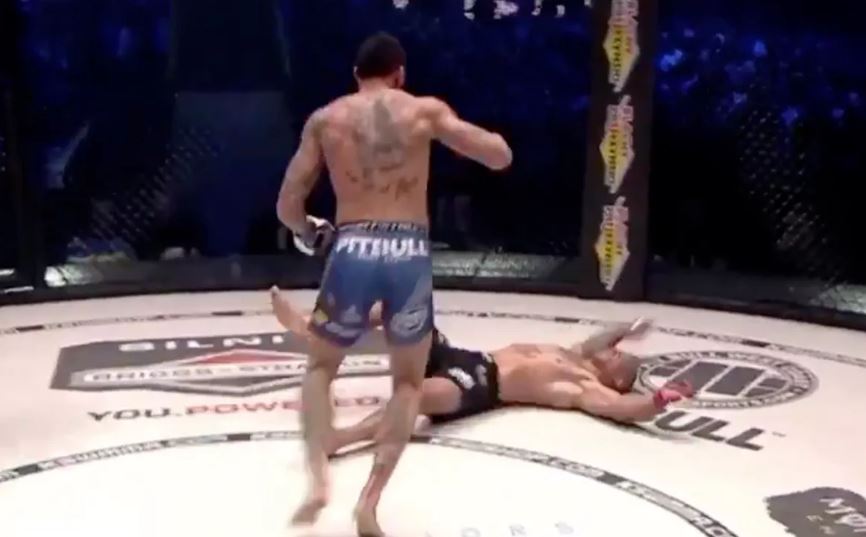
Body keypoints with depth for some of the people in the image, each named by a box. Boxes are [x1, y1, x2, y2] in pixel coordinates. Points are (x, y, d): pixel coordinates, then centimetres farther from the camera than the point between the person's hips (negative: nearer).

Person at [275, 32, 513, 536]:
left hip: (353, 251, 1)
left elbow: (288, 206, 10)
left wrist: (310, 233, 31)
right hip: (410, 255, 0)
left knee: (321, 367, 24)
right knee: (410, 382, 21)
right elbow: (501, 156, 6)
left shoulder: (326, 119, 12)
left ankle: (319, 476, 4)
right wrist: (476, 132, 27)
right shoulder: (426, 110, 8)